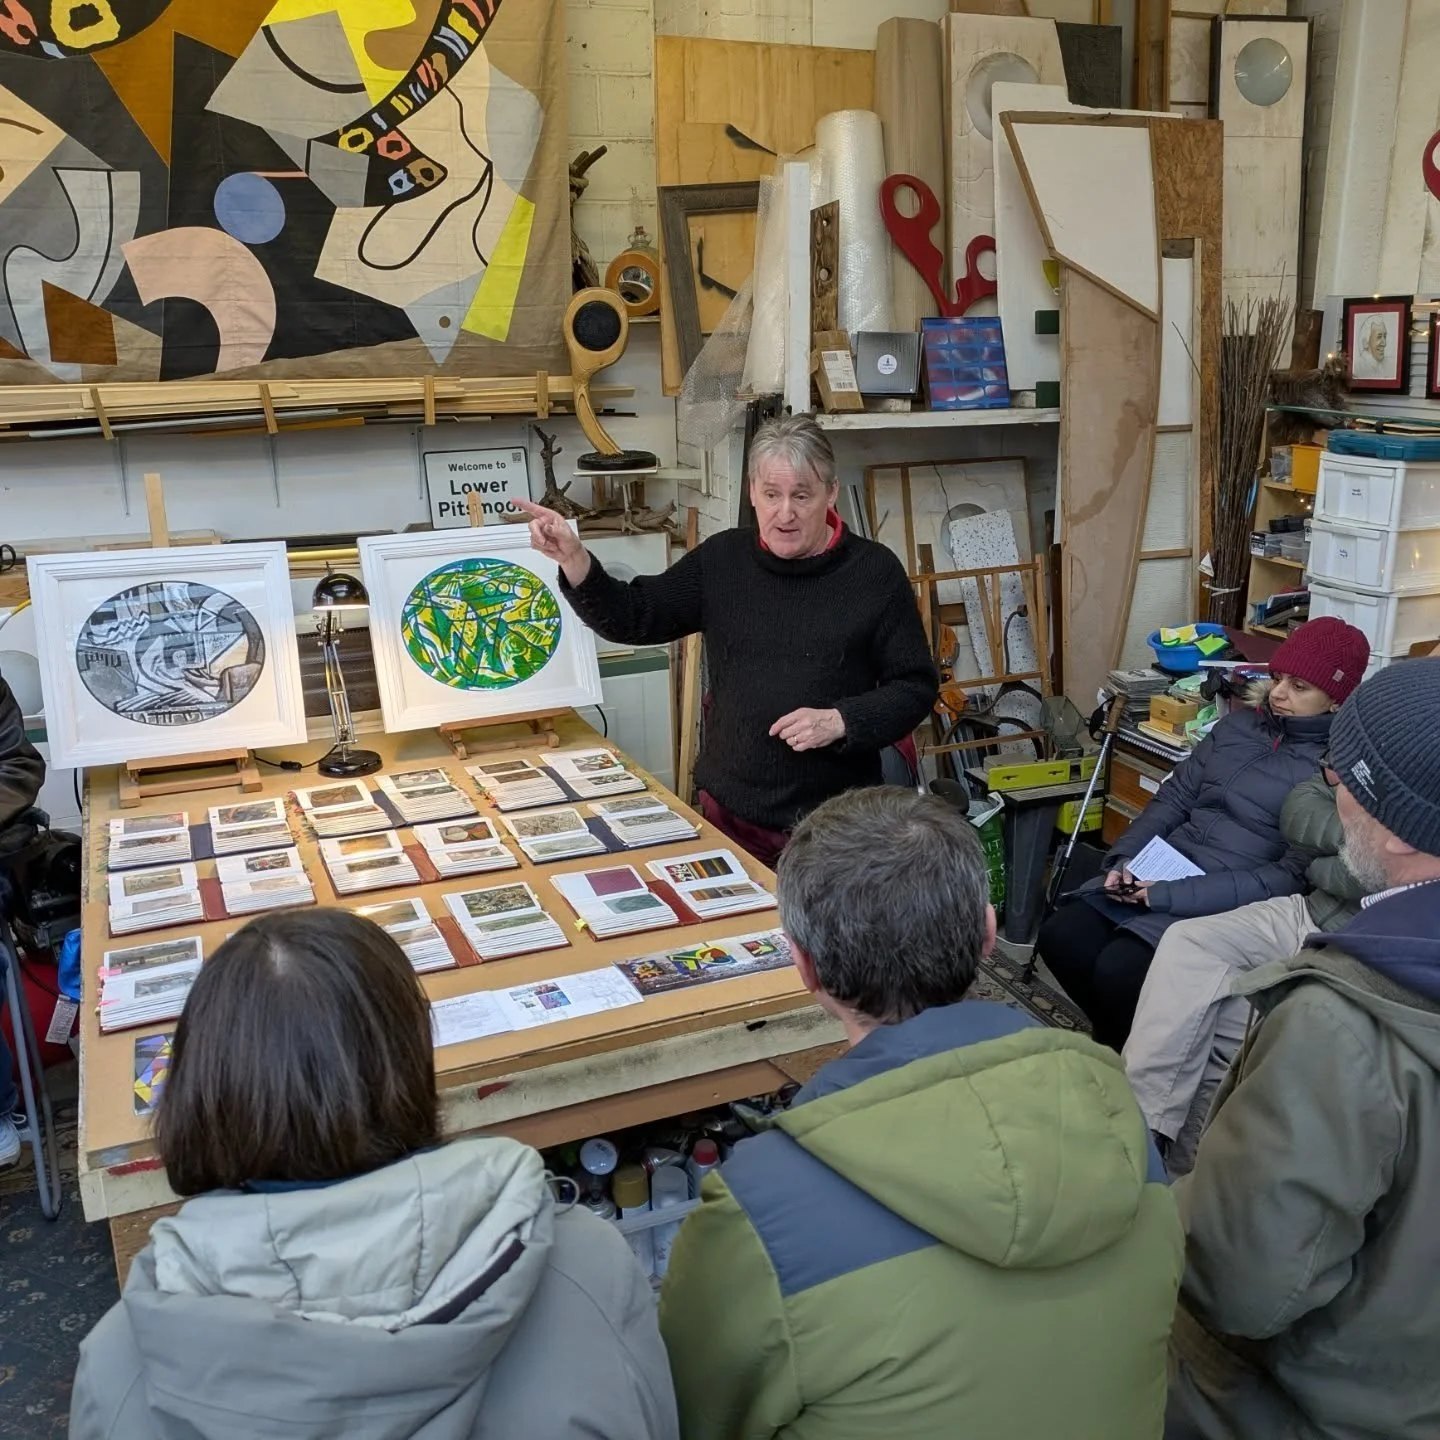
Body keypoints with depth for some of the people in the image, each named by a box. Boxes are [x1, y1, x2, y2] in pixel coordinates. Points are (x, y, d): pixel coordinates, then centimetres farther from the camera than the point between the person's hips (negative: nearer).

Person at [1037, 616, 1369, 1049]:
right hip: (1164, 872, 7)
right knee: (1059, 938, -11)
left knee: (1118, 970, -26)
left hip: (1231, 905, -6)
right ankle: (1115, 1039, 14)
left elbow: (1293, 876, -17)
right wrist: (1126, 857, -6)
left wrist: (1167, 894, -21)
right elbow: (1174, 797, 14)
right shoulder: (1240, 723, 12)